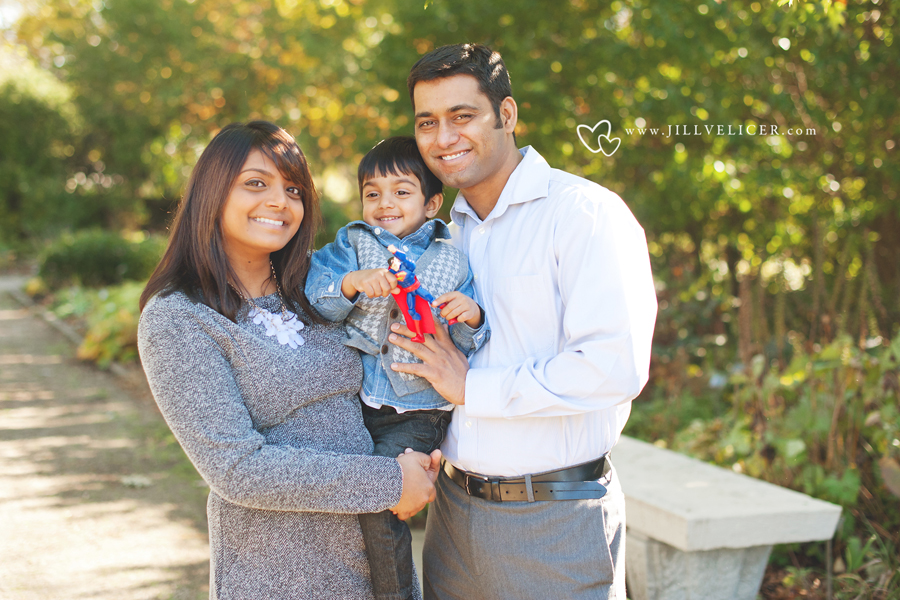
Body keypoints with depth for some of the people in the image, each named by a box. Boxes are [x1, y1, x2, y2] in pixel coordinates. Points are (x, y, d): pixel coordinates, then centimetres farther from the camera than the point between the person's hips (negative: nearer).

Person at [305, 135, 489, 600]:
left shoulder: (452, 262, 3)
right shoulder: (351, 245, 8)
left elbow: (466, 345, 1)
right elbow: (311, 296, -6)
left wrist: (472, 318, -19)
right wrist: (353, 282, -22)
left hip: (416, 410, -3)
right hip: (352, 400, 3)